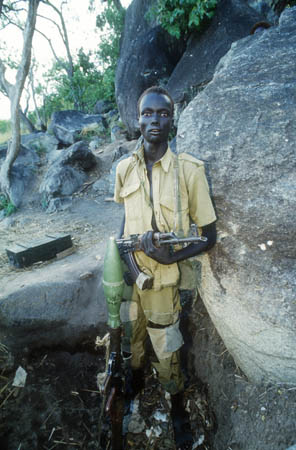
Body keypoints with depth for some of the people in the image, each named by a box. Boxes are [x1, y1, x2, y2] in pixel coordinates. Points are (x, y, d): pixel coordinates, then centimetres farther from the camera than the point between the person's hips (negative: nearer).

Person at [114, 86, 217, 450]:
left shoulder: (188, 169, -17)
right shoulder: (125, 168, -3)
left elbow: (209, 236, -10)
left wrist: (171, 256, -24)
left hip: (162, 280, -4)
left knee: (166, 353, 13)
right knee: (132, 338, 25)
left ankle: (178, 410, 45)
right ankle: (135, 383, 58)